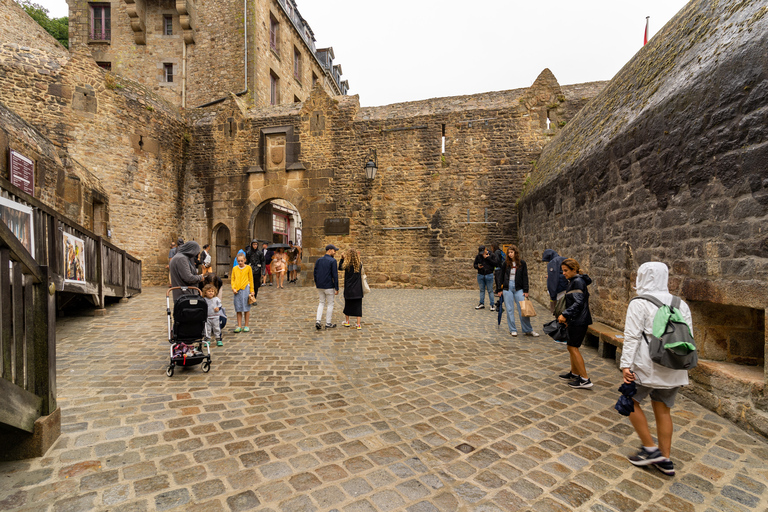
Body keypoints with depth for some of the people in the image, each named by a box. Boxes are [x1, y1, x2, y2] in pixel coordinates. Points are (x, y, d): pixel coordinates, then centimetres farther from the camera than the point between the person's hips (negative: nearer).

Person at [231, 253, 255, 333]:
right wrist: (233, 288, -5)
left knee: (246, 308, 3)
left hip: (245, 289, -2)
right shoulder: (234, 268, 8)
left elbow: (251, 280, 4)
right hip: (237, 290, 2)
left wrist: (251, 291, 3)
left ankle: (246, 325, 13)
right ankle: (239, 326, 15)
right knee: (238, 309, 7)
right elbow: (233, 280, 10)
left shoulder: (248, 268, 2)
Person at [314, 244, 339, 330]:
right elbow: (335, 275, -14)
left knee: (322, 302, 18)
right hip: (329, 287, -6)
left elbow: (315, 273, 10)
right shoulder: (333, 261, -12)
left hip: (319, 287, 6)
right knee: (330, 304, 8)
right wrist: (337, 288, -10)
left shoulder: (318, 260, 7)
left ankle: (318, 321, 6)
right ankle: (328, 324, 14)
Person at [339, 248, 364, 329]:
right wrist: (358, 256, 17)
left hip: (348, 290, 0)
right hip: (358, 290, 0)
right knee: (358, 306, 4)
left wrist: (342, 259, 13)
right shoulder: (359, 265, -5)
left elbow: (340, 267, 9)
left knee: (347, 305, 16)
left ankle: (347, 321, 30)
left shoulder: (346, 265, -9)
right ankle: (358, 324, 2)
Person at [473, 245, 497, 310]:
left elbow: (495, 264, -11)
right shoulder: (478, 256, 4)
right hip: (480, 275, 3)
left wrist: (488, 258, -16)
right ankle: (482, 303, 21)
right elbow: (475, 265, 10)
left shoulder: (491, 255, -3)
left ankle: (492, 304, 7)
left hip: (489, 275, -3)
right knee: (482, 290, 12)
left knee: (490, 290, 0)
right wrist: (478, 266, -12)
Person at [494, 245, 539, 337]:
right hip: (508, 288, 1)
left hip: (518, 288, -1)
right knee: (510, 309, 3)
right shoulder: (505, 263, 3)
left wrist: (526, 291, -2)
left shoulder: (522, 263, 2)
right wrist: (499, 289, 5)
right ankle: (512, 330, 12)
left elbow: (525, 277, 3)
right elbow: (501, 276, 9)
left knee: (523, 309, -3)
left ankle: (528, 330, 7)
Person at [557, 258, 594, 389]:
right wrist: (567, 317, 20)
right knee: (571, 346, 17)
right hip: (576, 320, 10)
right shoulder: (574, 281, 14)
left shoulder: (578, 282, -16)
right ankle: (574, 373, 28)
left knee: (573, 347, -6)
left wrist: (565, 314, -24)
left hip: (579, 321, -10)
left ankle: (585, 379, -1)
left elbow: (578, 303, -23)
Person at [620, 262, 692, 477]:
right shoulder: (681, 304, 8)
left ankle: (650, 448, 13)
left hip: (647, 366, -6)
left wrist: (626, 364, -16)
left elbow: (632, 337, -17)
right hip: (673, 368, 7)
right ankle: (665, 460, 22)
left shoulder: (639, 304, -11)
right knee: (663, 410, 15)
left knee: (631, 401, 12)